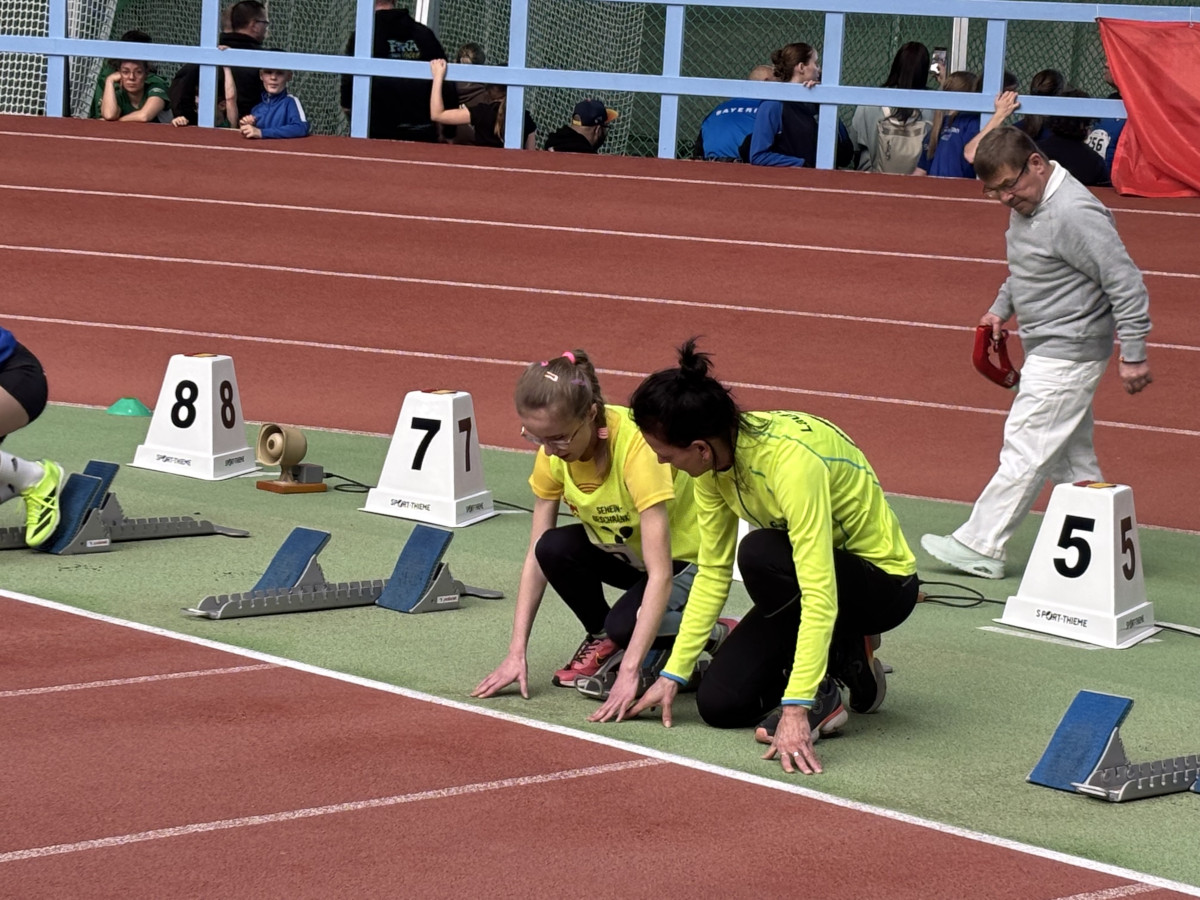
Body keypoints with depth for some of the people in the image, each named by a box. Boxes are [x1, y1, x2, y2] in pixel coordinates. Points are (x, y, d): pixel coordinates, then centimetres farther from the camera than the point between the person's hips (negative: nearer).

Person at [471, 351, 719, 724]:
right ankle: (600, 639, 2)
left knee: (625, 626, -33)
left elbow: (660, 574, -38)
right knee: (554, 548, -25)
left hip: (685, 559, -6)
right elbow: (536, 556, -10)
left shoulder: (636, 446, -35)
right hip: (624, 551, 6)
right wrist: (516, 654, -18)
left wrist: (629, 672, -42)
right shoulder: (553, 451, -16)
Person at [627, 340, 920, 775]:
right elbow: (713, 571, -1)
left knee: (759, 552, -35)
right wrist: (673, 673, -4)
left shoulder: (792, 458, -35)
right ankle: (846, 656, 13)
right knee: (719, 703, -7)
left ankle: (821, 695, -16)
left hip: (883, 583, -7)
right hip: (806, 574, 7)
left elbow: (819, 594, -39)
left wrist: (796, 710, -43)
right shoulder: (714, 459, -11)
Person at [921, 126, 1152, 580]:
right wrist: (1001, 308, 11)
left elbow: (1125, 282, -22)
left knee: (1025, 450, -6)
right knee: (1071, 457, 14)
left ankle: (980, 547, -3)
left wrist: (1133, 355, -21)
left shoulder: (1073, 213, -24)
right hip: (1049, 351, 10)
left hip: (1066, 355, -10)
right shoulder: (1028, 203, 7)